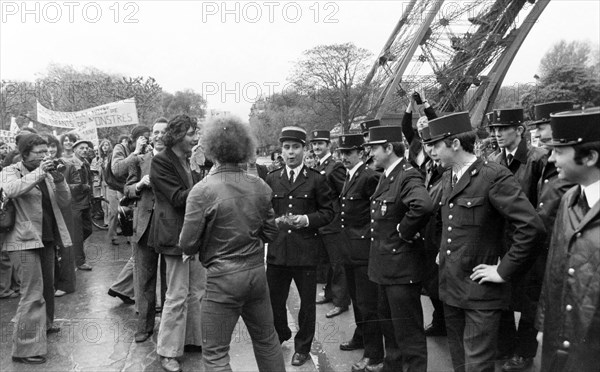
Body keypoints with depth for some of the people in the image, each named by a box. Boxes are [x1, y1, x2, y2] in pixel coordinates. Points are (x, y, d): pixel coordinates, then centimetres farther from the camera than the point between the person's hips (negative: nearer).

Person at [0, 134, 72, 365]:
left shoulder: (47, 174, 12)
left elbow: (64, 203, 6)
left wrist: (58, 179, -8)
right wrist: (39, 173, -29)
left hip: (46, 239, 7)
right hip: (25, 241, -7)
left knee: (47, 285, 20)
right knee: (33, 292, -10)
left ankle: (44, 325, 42)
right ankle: (25, 348, -3)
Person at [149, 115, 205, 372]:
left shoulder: (186, 161, 14)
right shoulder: (161, 162, -12)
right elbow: (178, 198, -19)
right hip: (176, 233, -8)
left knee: (198, 291, 14)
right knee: (178, 296, -2)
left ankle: (195, 339, 29)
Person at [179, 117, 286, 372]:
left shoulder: (202, 191, -16)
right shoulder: (260, 187, -3)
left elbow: (188, 245, -13)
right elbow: (270, 233, 6)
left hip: (223, 279, -5)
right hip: (257, 273, 5)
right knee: (267, 340, 23)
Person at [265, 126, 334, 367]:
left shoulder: (316, 180, 1)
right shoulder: (271, 179, 8)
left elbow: (328, 212, 2)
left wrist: (307, 220, -15)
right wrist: (274, 221, -7)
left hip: (306, 251, -2)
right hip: (277, 250, 2)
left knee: (307, 301, 9)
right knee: (273, 299, 9)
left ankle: (302, 347, 28)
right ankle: (280, 336, 36)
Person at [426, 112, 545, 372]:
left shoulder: (494, 176, -18)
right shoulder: (448, 177, 9)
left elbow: (531, 227, -23)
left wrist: (504, 271, -18)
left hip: (480, 290, -7)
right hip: (449, 286, 8)